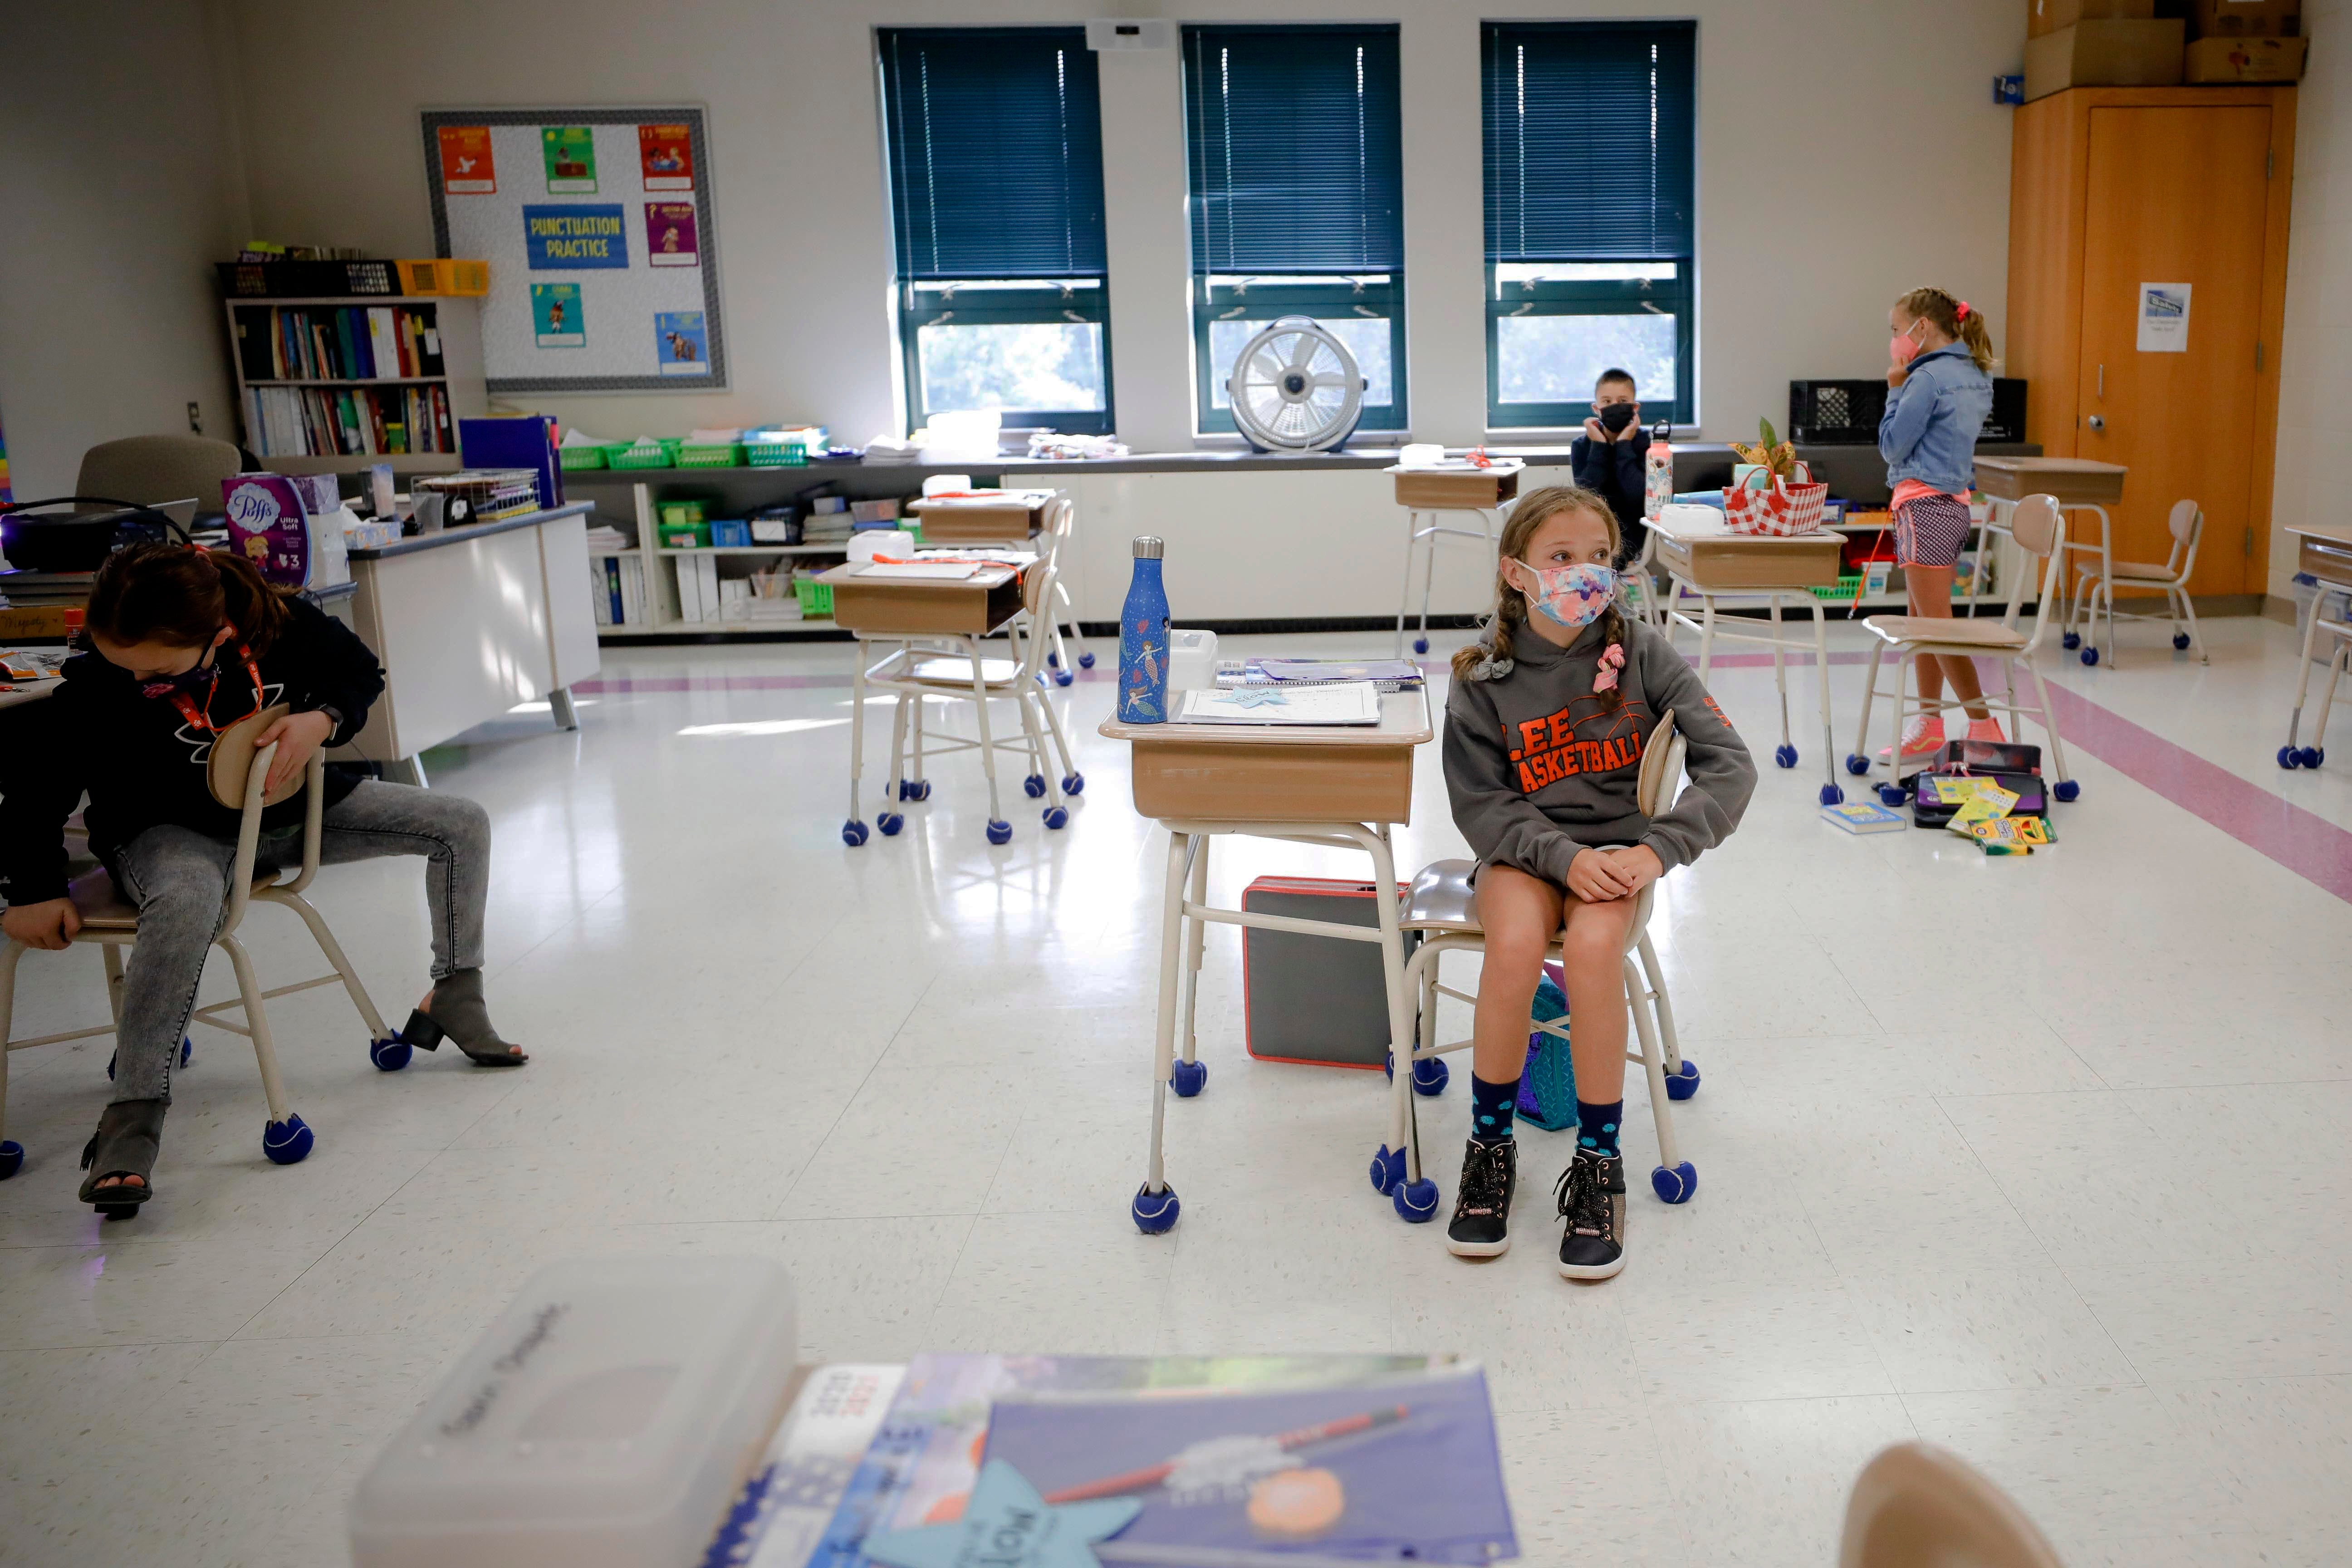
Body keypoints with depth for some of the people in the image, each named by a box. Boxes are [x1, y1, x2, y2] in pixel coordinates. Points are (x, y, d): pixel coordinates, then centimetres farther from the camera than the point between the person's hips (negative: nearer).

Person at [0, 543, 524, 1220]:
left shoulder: (286, 625, -21)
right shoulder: (95, 687, -25)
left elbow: (361, 674, 0)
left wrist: (322, 719, -21)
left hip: (290, 805, 4)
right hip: (170, 834, -4)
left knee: (462, 823, -5)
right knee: (186, 903, -43)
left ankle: (454, 996, 10)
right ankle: (131, 1124, -37)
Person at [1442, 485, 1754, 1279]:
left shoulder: (1642, 654, -4)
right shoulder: (1483, 676, -4)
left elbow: (1729, 763, -7)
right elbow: (1481, 804, -6)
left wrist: (1659, 848, -21)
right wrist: (1565, 857, -22)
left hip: (1616, 848, 0)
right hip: (1520, 852, 0)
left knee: (1592, 944, -32)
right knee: (1516, 943, -31)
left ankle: (1599, 1162, -16)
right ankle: (1490, 1147, -11)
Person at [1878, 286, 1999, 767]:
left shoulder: (1928, 378, -14)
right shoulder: (1974, 375, 14)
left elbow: (1893, 446, -11)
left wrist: (1895, 390, -2)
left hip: (1924, 505, -10)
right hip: (1954, 502, 10)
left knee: (1937, 625, -6)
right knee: (1924, 623, 15)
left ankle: (1985, 728, -5)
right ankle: (1928, 728, 21)